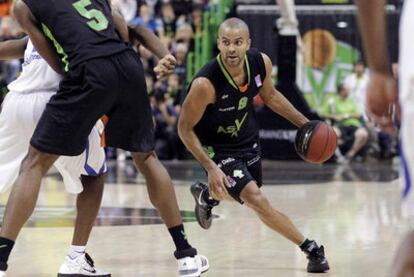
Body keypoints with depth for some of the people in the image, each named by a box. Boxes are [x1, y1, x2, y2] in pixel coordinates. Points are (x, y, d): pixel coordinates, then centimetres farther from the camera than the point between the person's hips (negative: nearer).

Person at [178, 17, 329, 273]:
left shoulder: (261, 63, -19)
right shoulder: (205, 84, -35)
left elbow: (269, 95, 5)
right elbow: (185, 128, -21)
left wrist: (304, 123, 1)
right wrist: (211, 168, -27)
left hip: (248, 138, 6)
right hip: (218, 148, -6)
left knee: (250, 194, 27)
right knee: (257, 201, -20)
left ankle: (207, 195, 58)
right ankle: (311, 249, -7)